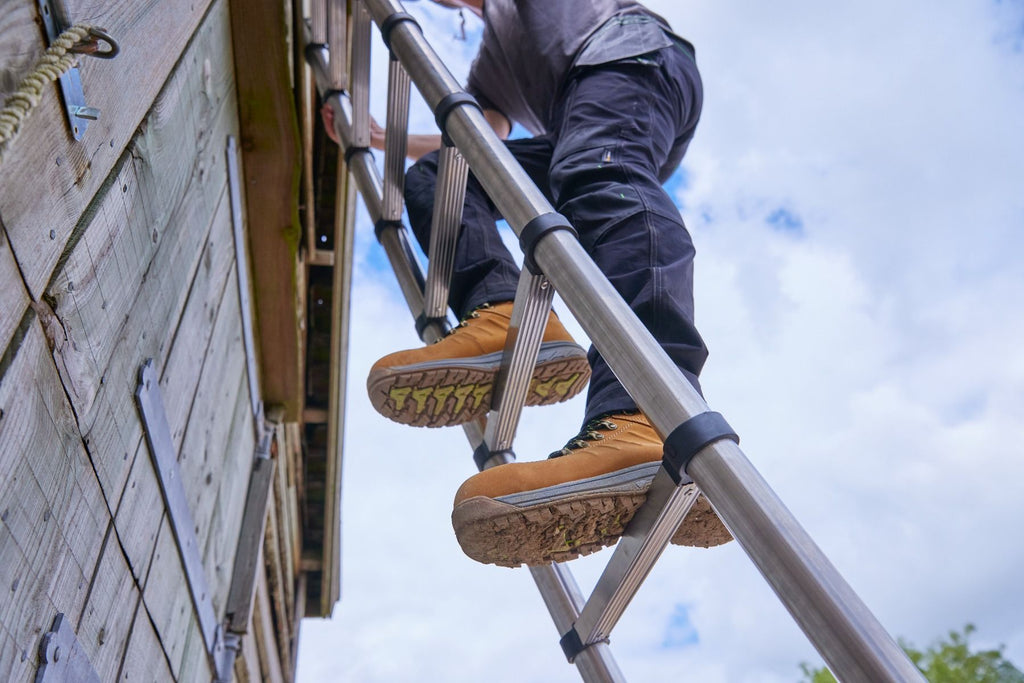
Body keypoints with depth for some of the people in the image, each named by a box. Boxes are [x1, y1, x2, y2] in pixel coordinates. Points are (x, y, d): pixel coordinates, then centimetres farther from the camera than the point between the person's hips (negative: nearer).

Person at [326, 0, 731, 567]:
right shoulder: (491, 59, 42)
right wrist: (379, 138, 40)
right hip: (585, 141, 6)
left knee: (600, 177, -37)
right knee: (433, 176, -6)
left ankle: (651, 427, -64)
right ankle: (505, 318, -38)